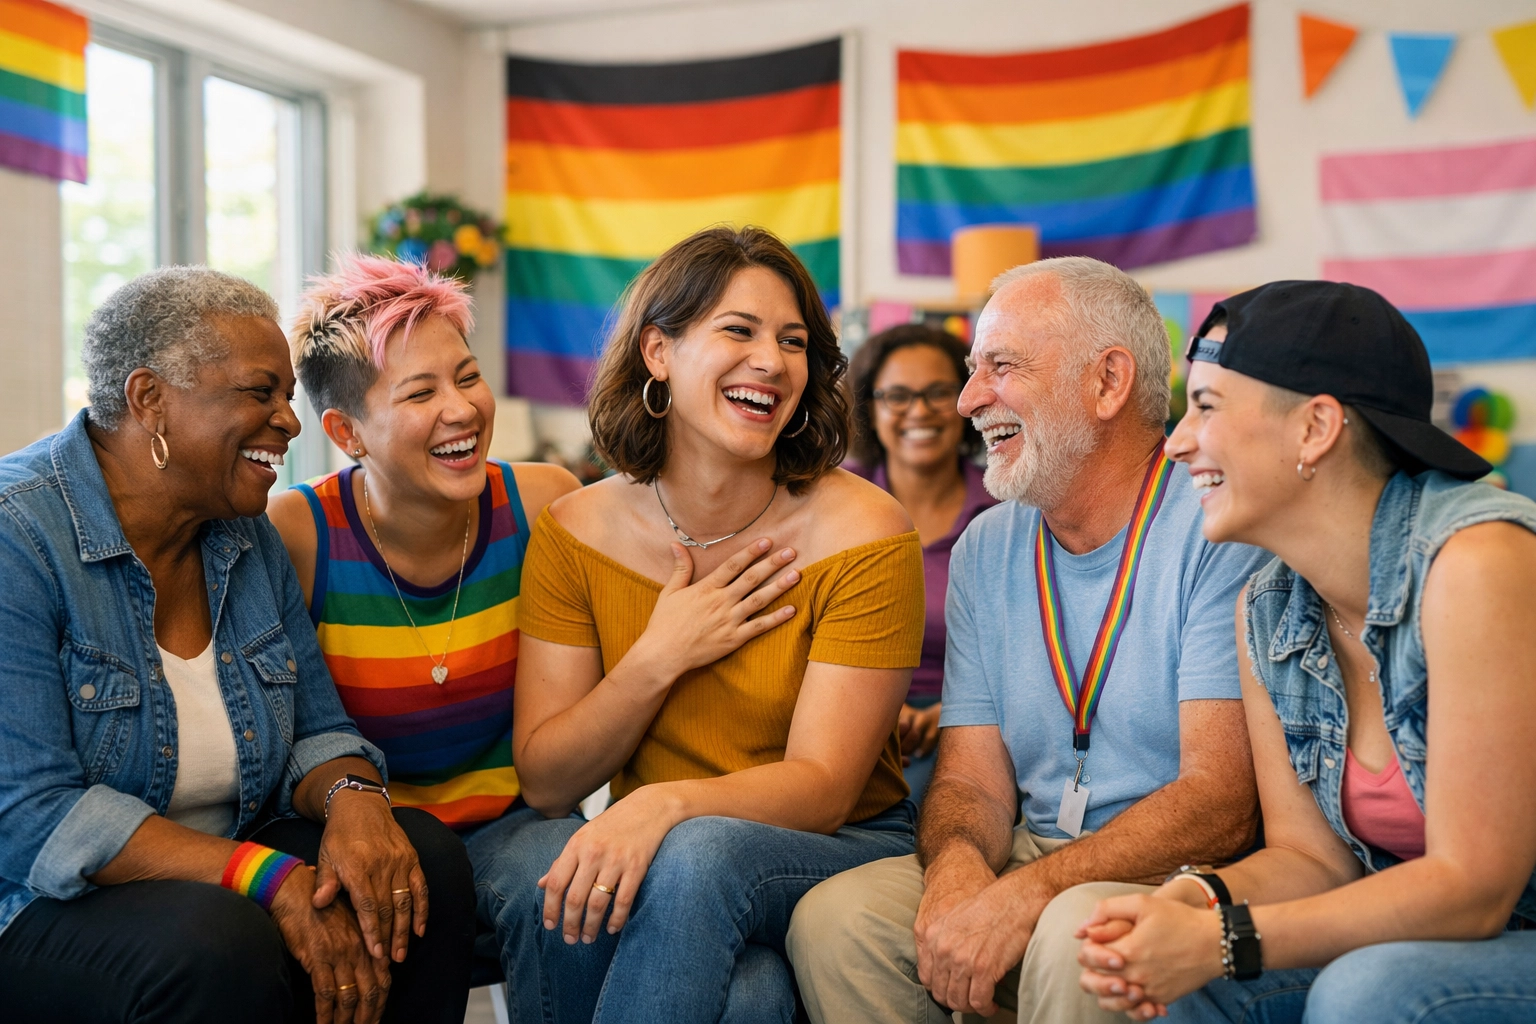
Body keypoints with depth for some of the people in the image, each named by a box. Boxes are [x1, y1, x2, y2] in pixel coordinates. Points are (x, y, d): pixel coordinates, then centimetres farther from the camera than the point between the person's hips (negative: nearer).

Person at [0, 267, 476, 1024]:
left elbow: (316, 734, 8)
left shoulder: (249, 538, 6)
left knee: (425, 858, -16)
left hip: (224, 881, 7)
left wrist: (352, 796, -17)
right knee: (219, 944, -36)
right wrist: (269, 878, -29)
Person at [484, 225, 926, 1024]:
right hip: (650, 859, 3)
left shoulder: (864, 534, -10)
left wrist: (665, 803, -33)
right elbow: (545, 781, -2)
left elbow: (822, 786, -15)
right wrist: (659, 660, -16)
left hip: (842, 854, -2)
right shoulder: (574, 533, -1)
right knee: (536, 861, -30)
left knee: (697, 854, -35)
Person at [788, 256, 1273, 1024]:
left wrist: (1029, 891, -28)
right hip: (1029, 859, 5)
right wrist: (957, 866, -19)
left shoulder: (1218, 529, -12)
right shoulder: (985, 551, 8)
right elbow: (971, 780, 5)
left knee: (1076, 932, -35)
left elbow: (1221, 801, -18)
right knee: (832, 918, -18)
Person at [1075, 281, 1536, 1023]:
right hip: (1417, 946, 5)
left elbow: (1472, 887, -22)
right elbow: (1312, 856, 1)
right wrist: (1195, 902, -21)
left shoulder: (1476, 561, -23)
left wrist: (1221, 941, -26)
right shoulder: (1263, 611, 0)